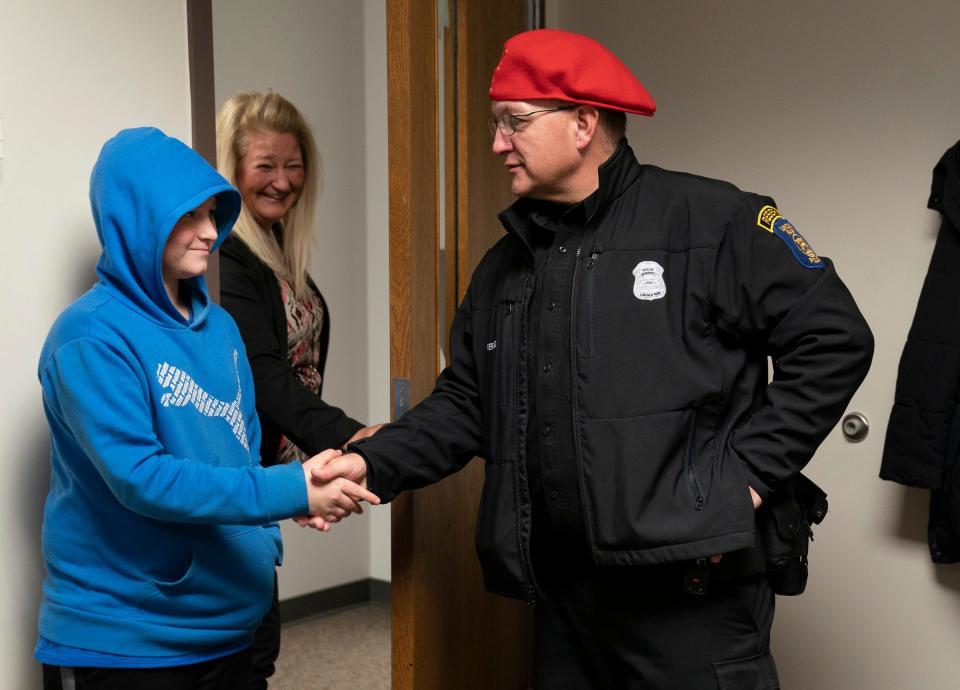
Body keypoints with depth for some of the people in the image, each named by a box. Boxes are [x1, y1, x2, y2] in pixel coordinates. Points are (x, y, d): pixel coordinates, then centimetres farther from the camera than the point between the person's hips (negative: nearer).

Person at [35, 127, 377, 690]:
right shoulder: (93, 338, -16)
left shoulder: (219, 326, 6)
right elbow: (138, 477, -24)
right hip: (120, 641, -7)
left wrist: (266, 539, -1)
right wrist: (292, 492, -25)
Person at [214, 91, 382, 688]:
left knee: (255, 637, 17)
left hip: (262, 473, 9)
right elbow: (263, 376, -27)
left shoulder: (279, 246, 10)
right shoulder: (219, 255, -18)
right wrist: (344, 436, -37)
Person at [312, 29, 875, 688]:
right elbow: (465, 405, 13)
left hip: (690, 585, -5)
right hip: (561, 589, 6)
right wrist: (373, 463, -2)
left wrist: (748, 472, -11)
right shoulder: (505, 265, 12)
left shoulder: (711, 220, -8)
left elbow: (834, 340, -7)